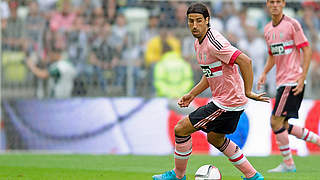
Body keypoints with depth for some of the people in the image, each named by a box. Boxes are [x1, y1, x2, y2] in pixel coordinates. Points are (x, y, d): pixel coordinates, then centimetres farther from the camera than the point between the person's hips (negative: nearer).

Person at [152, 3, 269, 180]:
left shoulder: (213, 42, -23)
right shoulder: (199, 43, 9)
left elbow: (245, 61, -29)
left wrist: (248, 92, -24)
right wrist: (192, 94, 15)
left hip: (227, 103, -10)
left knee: (180, 129, -4)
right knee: (215, 138, 27)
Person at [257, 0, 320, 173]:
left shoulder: (292, 24, -9)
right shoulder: (268, 29, 13)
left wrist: (302, 78, -17)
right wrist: (264, 73, 9)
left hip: (293, 81, -8)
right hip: (281, 82, 8)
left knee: (276, 121, -10)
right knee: (285, 126, 8)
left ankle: (288, 163, -1)